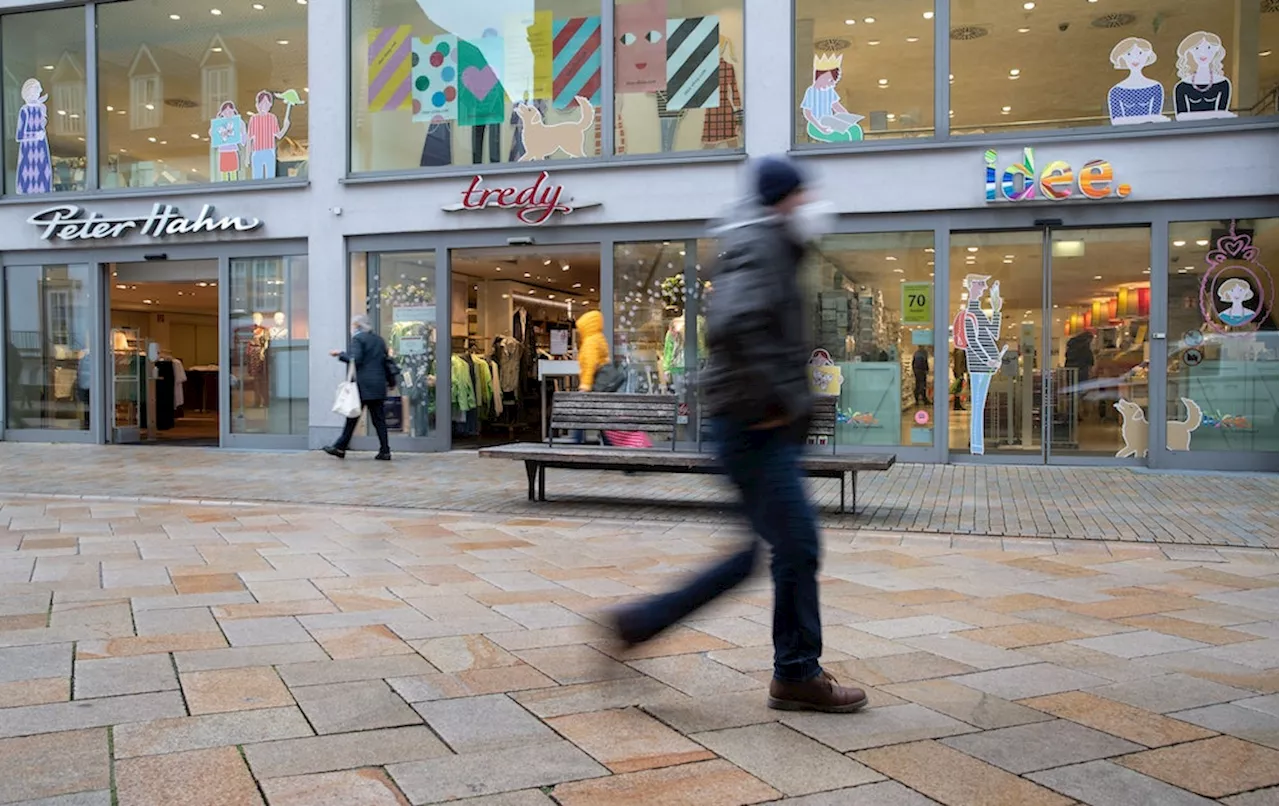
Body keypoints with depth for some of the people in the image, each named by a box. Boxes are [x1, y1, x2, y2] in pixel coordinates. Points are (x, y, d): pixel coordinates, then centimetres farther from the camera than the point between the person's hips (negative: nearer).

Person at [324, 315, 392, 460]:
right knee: (379, 419, 5)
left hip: (362, 384, -6)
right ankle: (385, 451, 0)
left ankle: (340, 448, 9)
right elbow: (386, 360, 15)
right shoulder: (379, 339, 15)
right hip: (379, 385, 6)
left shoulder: (358, 338, -5)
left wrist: (340, 354, -4)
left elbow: (355, 359, -15)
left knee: (352, 417, 2)